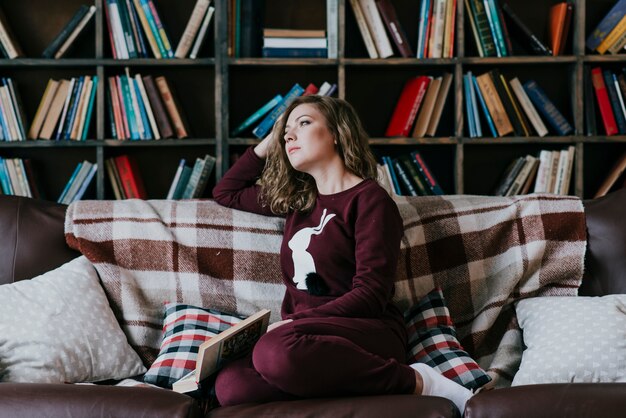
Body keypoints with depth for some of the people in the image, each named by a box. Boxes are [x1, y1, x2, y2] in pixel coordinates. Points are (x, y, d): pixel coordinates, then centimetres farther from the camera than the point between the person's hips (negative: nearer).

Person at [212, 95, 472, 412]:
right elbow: (226, 192, 35)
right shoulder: (298, 199, 19)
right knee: (231, 385, -28)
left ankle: (414, 382, -21)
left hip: (367, 332, -5)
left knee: (277, 351, -40)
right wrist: (269, 142, 25)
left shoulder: (369, 198, -2)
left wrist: (293, 322, -19)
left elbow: (370, 294, -12)